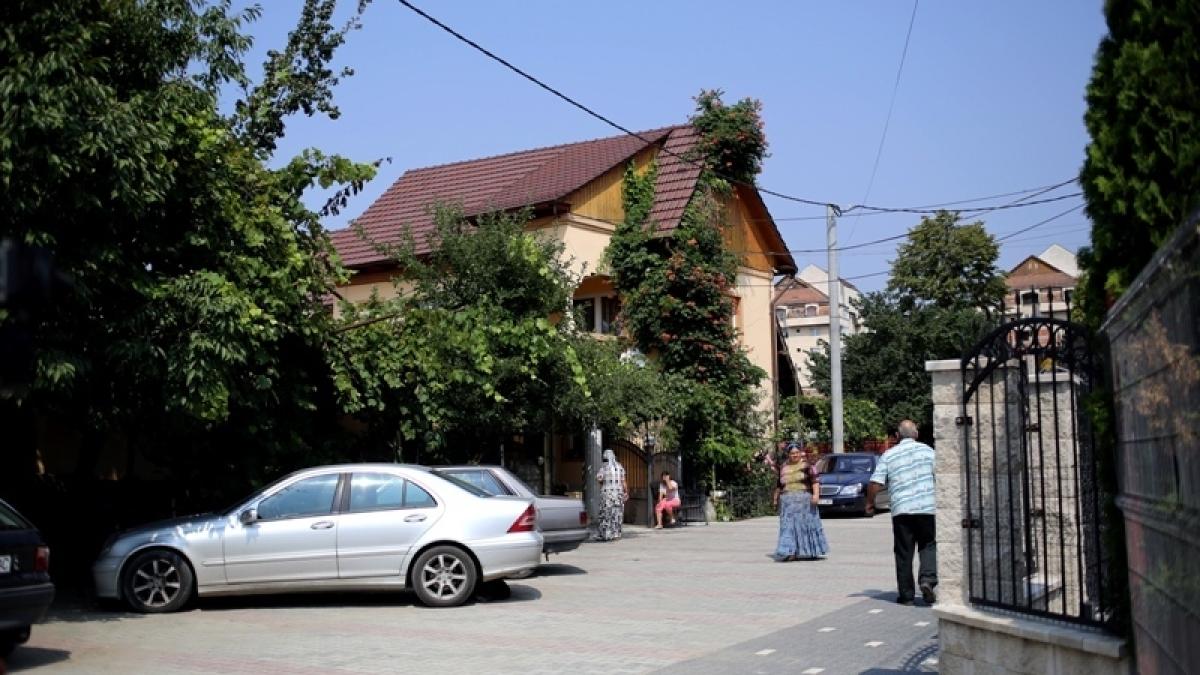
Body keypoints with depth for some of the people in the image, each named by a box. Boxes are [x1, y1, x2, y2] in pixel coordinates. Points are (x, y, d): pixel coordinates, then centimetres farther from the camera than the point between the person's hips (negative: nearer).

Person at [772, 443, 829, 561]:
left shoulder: (807, 465, 1)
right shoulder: (783, 467, 12)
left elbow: (815, 480, -7)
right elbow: (779, 485, 21)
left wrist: (816, 494, -18)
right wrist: (775, 497, 23)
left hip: (804, 500, -3)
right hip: (788, 502, 3)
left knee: (807, 524, 2)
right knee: (789, 526, -4)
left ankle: (811, 552, 13)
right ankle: (790, 552, -6)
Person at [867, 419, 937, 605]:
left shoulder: (888, 455, 5)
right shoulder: (927, 450, 5)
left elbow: (875, 483, -2)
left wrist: (870, 502, 13)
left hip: (901, 510, 0)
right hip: (927, 507, 0)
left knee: (903, 553, 6)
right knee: (928, 546, 11)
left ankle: (906, 594, 8)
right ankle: (927, 579, -12)